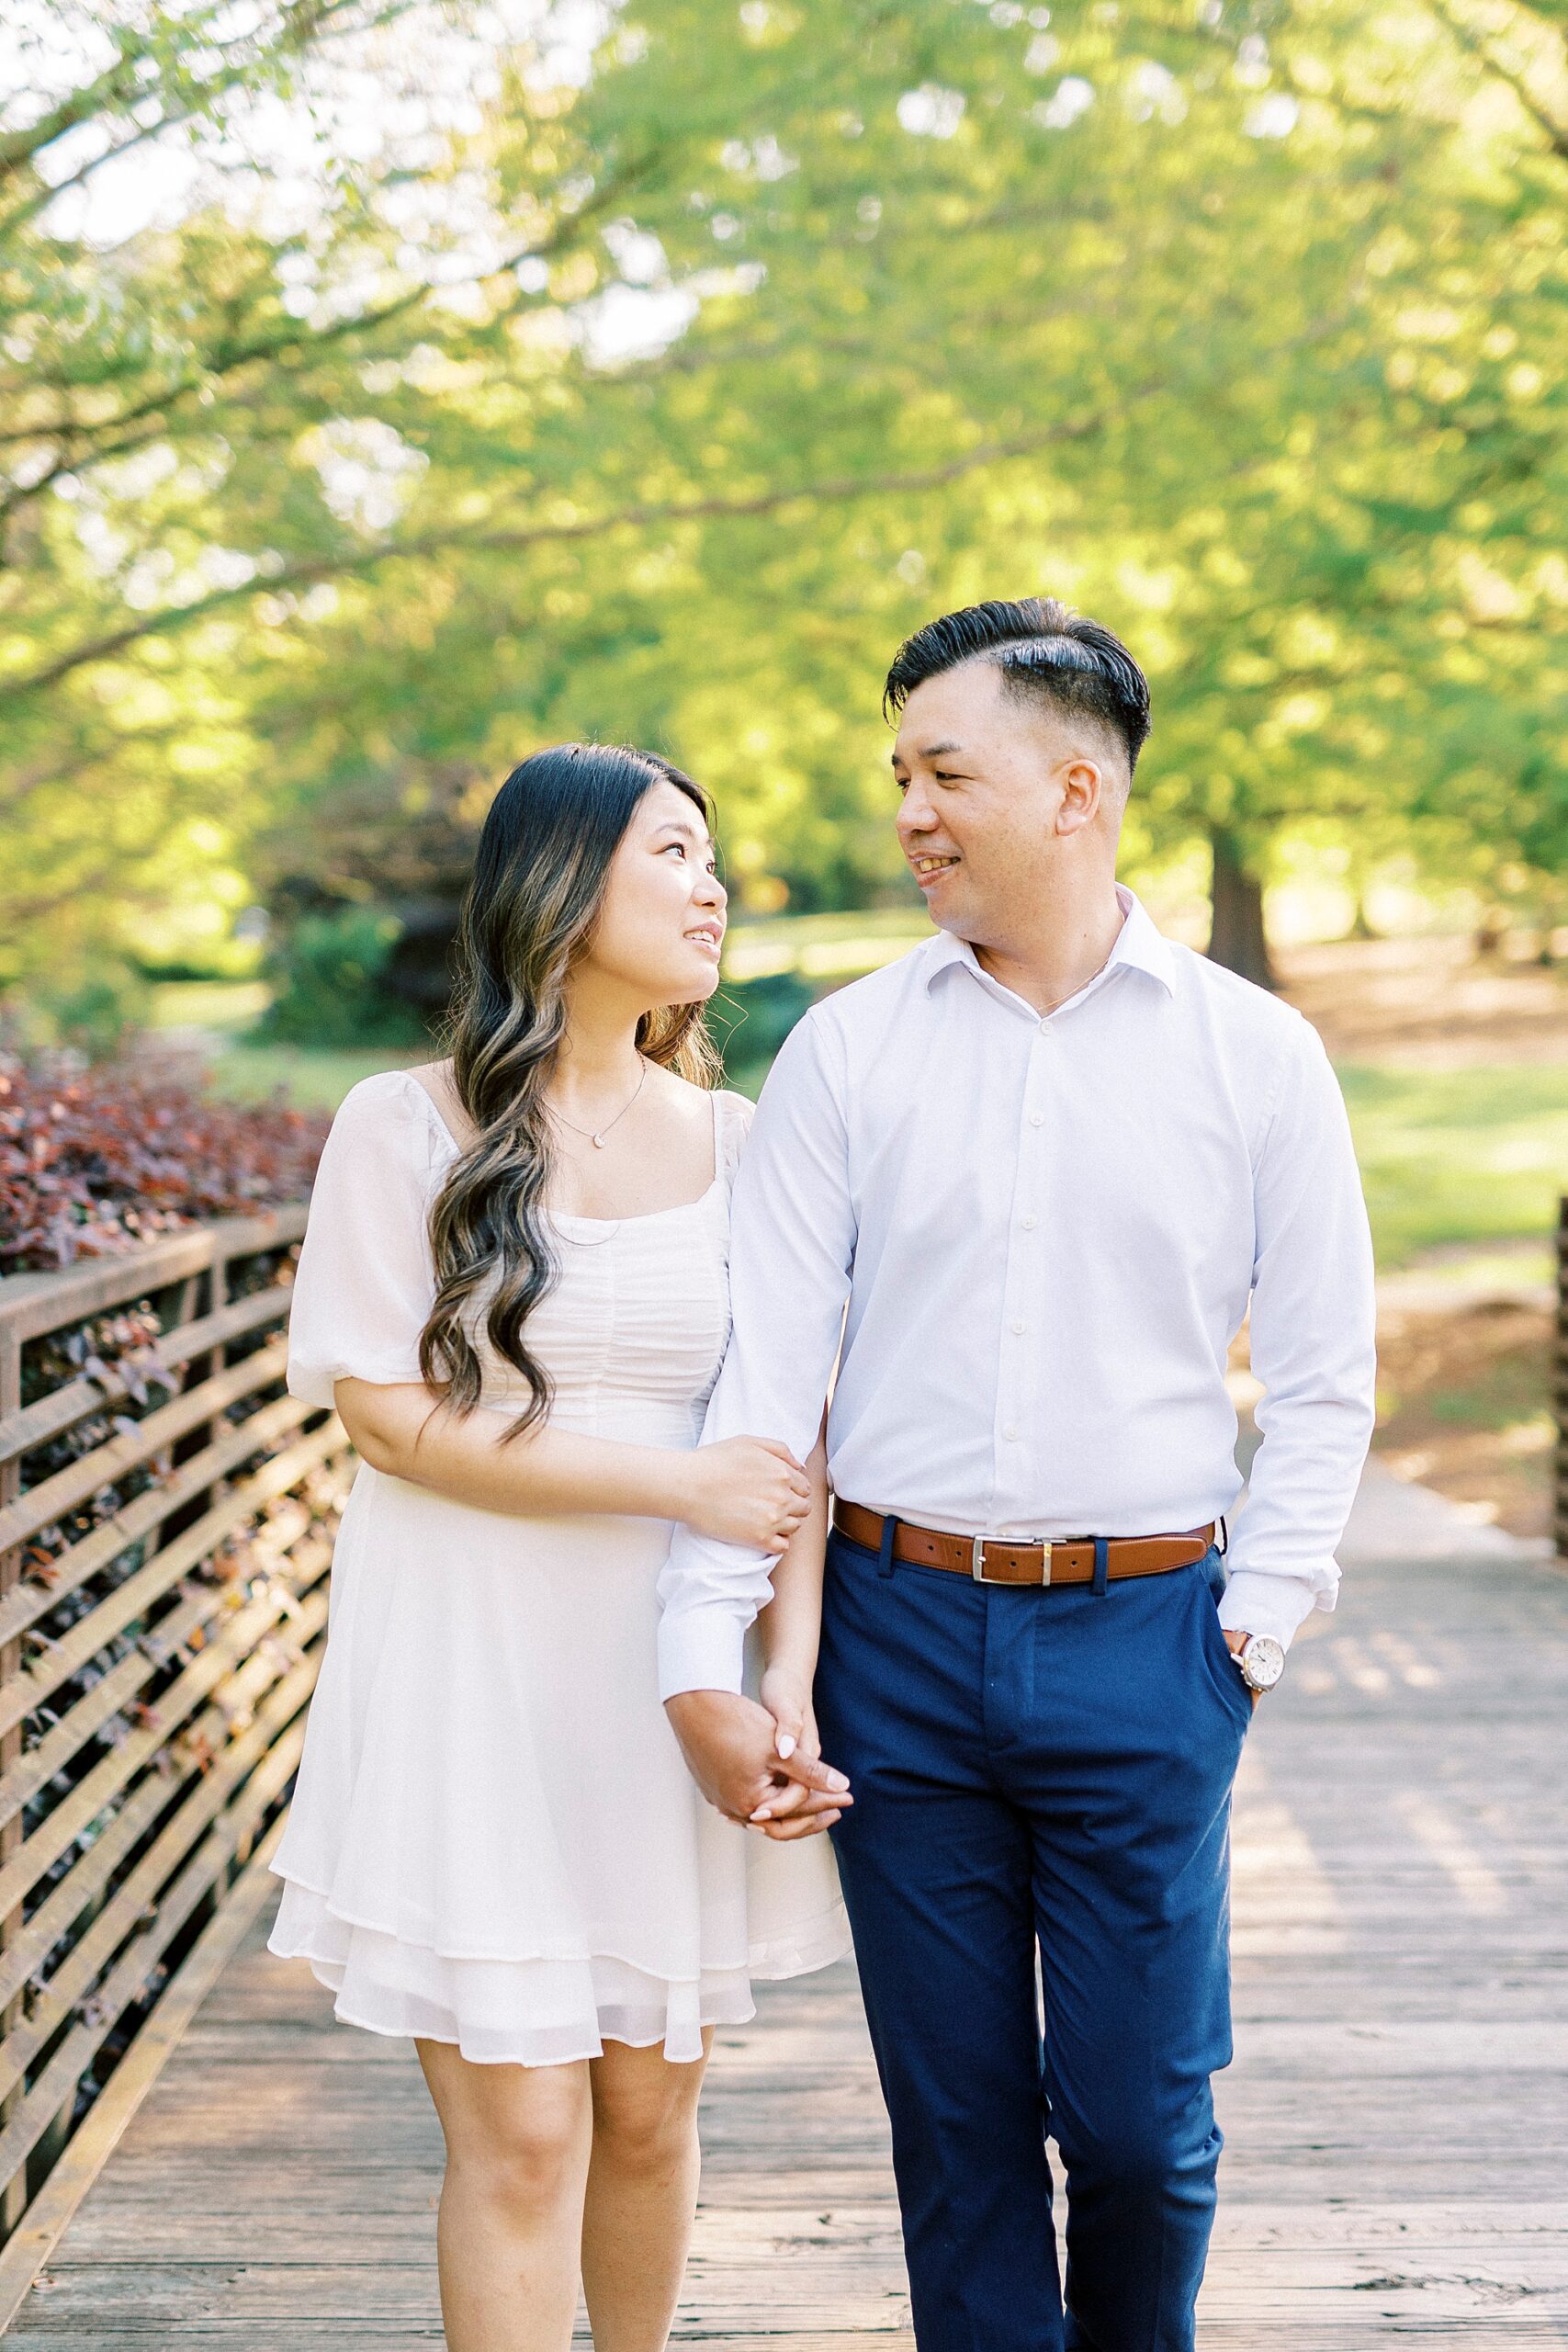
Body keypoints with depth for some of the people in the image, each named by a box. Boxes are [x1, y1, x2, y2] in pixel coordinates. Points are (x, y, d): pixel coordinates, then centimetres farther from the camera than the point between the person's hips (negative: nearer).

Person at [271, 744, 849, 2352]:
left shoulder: (734, 1144, 6)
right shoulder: (406, 1131, -3)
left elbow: (790, 1447, 3)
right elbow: (392, 1416, -9)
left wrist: (789, 1682, -10)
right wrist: (678, 1481, -13)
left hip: (670, 1680, 3)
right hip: (476, 1683, -3)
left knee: (648, 2106, 12)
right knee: (518, 2134, -3)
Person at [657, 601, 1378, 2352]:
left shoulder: (1253, 1053, 1)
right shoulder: (847, 1049, 3)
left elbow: (1322, 1371, 5)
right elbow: (763, 1361, -2)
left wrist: (1258, 1615, -2)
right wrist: (702, 1658, -7)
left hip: (1144, 1638, -1)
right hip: (900, 1630, 1)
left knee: (1137, 2114, 5)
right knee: (955, 2110, 9)